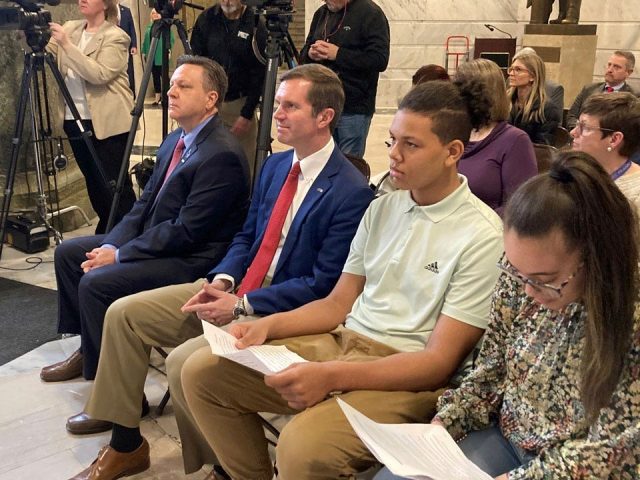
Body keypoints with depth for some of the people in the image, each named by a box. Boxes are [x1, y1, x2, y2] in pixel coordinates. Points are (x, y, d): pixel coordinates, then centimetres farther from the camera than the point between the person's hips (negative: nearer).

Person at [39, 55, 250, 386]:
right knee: (67, 253, 11)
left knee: (95, 282, -23)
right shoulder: (174, 141, 9)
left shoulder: (222, 155, -22)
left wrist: (119, 255, -16)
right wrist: (110, 246, -5)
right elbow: (144, 203, 11)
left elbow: (186, 231, -23)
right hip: (155, 242, 10)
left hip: (192, 259, -10)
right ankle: (88, 349, 22)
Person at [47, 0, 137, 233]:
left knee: (113, 182, -6)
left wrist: (67, 45, -22)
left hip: (107, 122, -6)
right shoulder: (69, 28, 12)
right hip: (75, 120, 6)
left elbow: (99, 74, -21)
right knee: (93, 181, 13)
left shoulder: (115, 36, -8)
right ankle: (106, 233, 26)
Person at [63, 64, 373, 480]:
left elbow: (324, 286, -19)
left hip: (281, 310, -8)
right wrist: (222, 281, -4)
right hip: (234, 290, 9)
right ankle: (126, 445, 13)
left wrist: (242, 305, -19)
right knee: (124, 313, 1)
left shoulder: (352, 192, -17)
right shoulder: (275, 165, 9)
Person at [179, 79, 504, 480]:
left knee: (304, 445, -34)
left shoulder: (482, 237, -12)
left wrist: (331, 376, -25)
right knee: (203, 370, -2)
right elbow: (339, 303, 14)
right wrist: (267, 326, -3)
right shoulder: (383, 208, 10)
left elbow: (440, 362, -15)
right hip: (342, 340, 7)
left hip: (410, 374, -7)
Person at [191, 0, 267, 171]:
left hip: (240, 103, -2)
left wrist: (247, 114, -11)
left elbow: (259, 73, -8)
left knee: (246, 161, -2)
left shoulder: (255, 24, -8)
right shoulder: (206, 19, 0)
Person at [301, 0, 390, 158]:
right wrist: (311, 53, -5)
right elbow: (304, 53, 19)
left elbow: (380, 60, -16)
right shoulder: (321, 13, 14)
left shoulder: (370, 13, -7)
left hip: (353, 109, -6)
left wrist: (338, 54, -20)